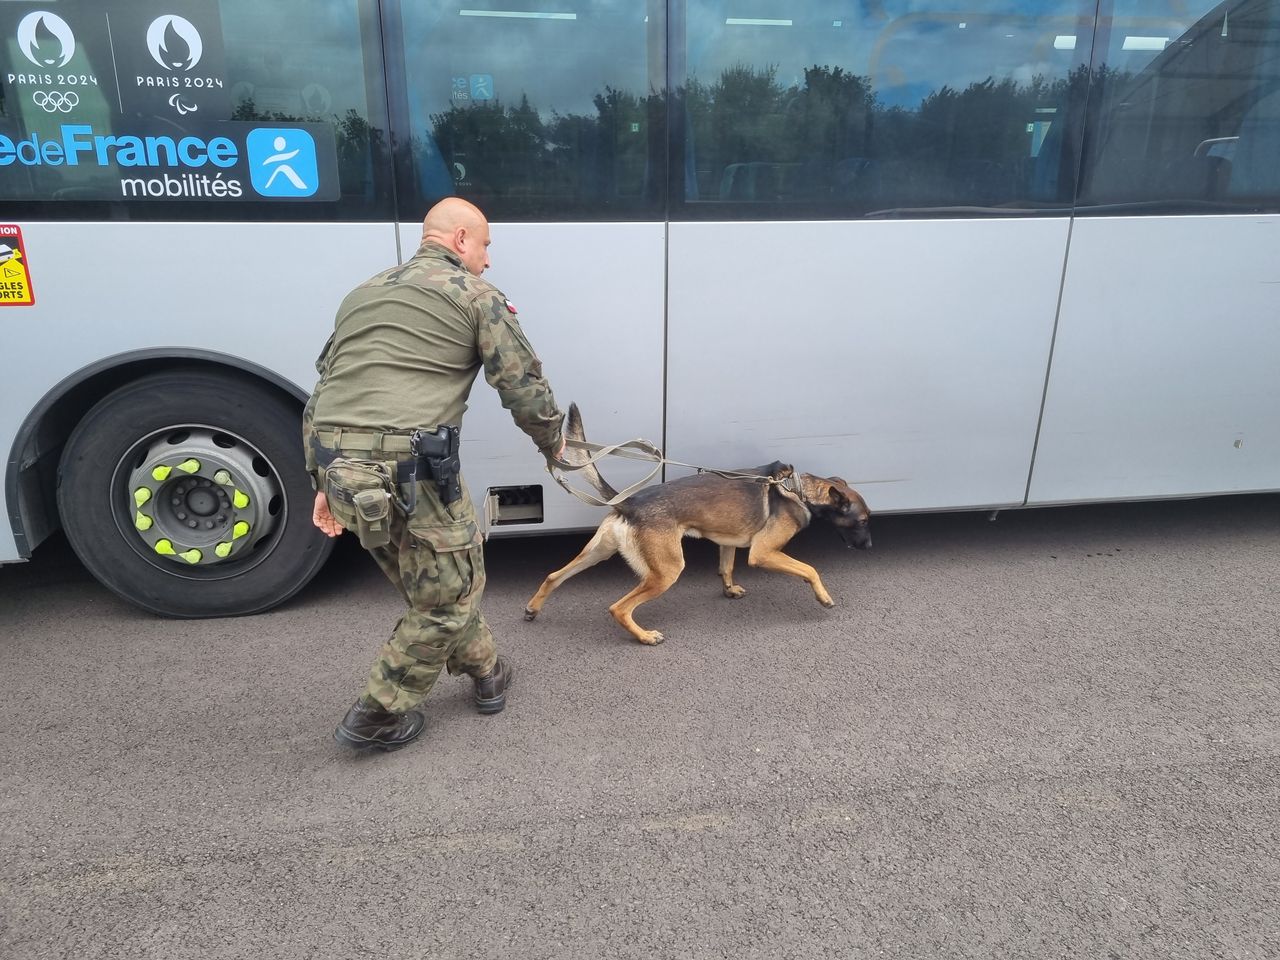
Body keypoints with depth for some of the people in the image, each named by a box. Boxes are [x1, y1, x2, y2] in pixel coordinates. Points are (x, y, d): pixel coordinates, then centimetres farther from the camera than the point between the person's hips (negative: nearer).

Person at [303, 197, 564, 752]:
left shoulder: (364, 293, 25)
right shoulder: (475, 294, 6)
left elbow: (323, 392, 23)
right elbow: (523, 385, 4)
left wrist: (325, 482, 25)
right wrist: (552, 442, 23)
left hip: (338, 469, 8)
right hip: (408, 470, -8)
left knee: (429, 583, 24)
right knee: (449, 593, 11)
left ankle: (484, 672, 40)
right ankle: (377, 716, 21)